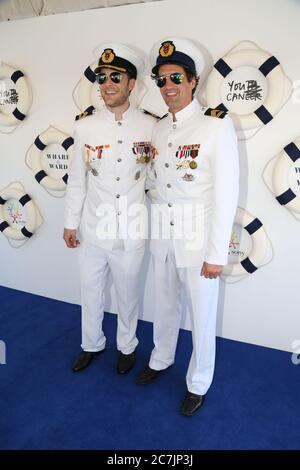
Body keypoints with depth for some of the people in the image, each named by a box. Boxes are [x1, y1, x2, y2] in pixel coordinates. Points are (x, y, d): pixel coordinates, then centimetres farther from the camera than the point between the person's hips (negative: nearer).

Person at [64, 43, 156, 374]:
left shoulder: (150, 127, -5)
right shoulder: (84, 127, -1)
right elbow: (76, 180, 3)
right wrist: (70, 223, 6)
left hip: (131, 232, -2)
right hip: (92, 229, 2)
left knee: (127, 294, 15)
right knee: (90, 293, 18)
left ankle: (126, 346, 41)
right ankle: (92, 344, 43)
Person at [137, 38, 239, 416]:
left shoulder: (216, 124, -11)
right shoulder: (158, 128, 8)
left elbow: (226, 194, -14)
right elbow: (153, 182, 11)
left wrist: (217, 254, -14)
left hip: (198, 235, -5)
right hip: (161, 233, 6)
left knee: (201, 314, 9)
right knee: (164, 303, 21)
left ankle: (198, 383, 32)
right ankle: (161, 358, 46)